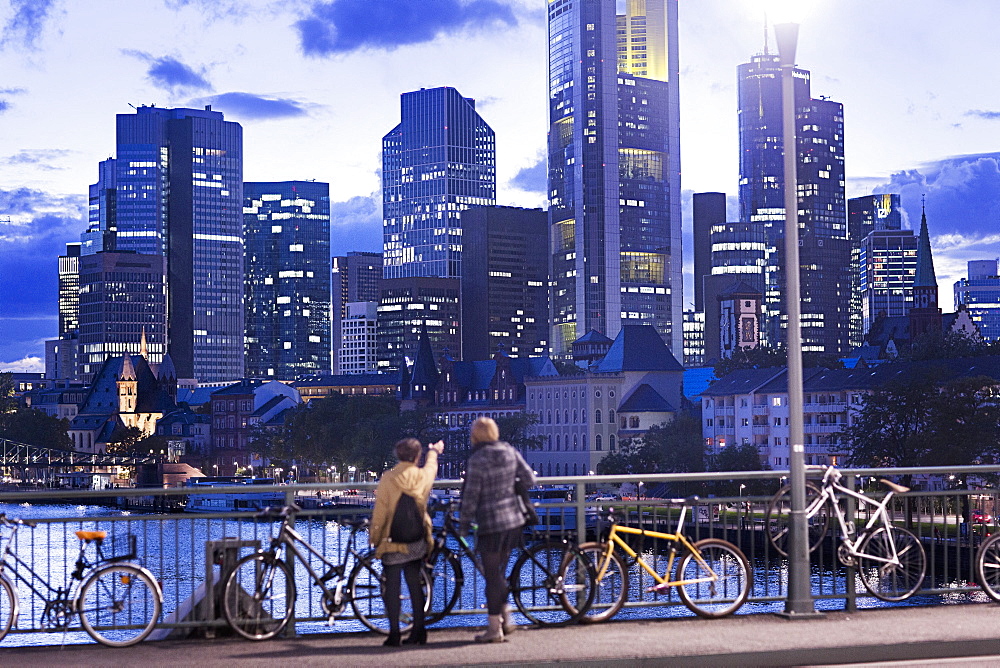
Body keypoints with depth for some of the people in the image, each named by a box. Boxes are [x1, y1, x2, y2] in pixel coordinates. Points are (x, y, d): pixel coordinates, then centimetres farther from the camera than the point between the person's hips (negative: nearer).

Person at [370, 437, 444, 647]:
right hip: (416, 542, 4)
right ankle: (418, 632, 15)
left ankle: (394, 634, 0)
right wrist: (434, 451, 45)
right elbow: (431, 466, 23)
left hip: (392, 542, -4)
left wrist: (374, 537, 1)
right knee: (415, 585, 12)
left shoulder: (388, 479, -14)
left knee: (392, 587, 1)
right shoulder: (423, 476, -2)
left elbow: (379, 511, -11)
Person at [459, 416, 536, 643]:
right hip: (514, 520, 6)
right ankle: (506, 618, 22)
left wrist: (463, 523, -1)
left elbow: (471, 496, -12)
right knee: (499, 573, 20)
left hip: (490, 523, -6)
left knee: (492, 576, 2)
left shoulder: (477, 460, -14)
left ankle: (494, 628, 7)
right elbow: (529, 479, 6)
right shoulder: (510, 452, 2)